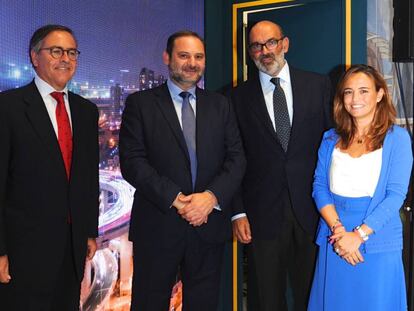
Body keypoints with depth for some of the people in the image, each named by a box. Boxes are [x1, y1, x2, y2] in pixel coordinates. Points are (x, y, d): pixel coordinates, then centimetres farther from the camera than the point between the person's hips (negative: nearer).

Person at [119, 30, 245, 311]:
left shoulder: (221, 105, 11)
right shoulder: (140, 103, 1)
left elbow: (237, 159, 4)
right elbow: (132, 161, -8)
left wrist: (211, 196, -14)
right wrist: (176, 200, -17)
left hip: (210, 225, 3)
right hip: (157, 226, -2)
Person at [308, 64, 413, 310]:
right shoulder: (331, 139, 9)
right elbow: (320, 187, 3)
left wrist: (359, 235, -16)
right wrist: (338, 230, -12)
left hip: (377, 244, -3)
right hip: (334, 243, 3)